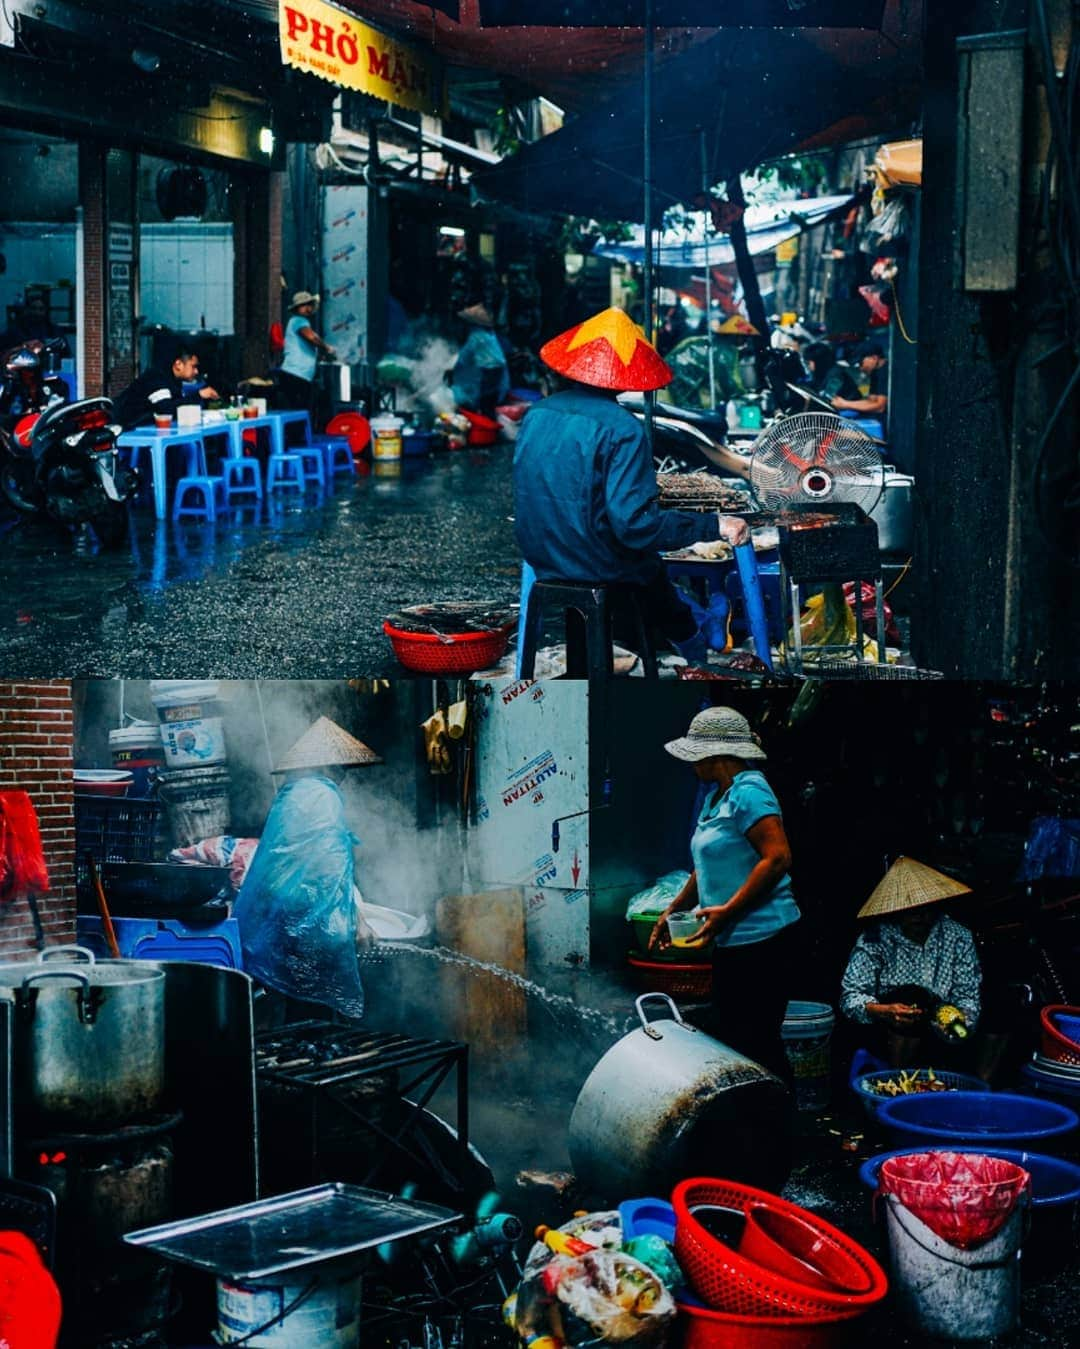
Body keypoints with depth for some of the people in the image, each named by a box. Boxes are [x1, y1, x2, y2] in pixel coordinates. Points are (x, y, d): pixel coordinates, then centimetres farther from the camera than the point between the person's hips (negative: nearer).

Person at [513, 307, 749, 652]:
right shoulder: (621, 429, -22)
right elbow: (635, 525, -28)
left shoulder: (535, 416, -1)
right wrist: (715, 526, -21)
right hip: (604, 571, -7)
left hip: (544, 563, 7)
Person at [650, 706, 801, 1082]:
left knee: (756, 1044, -8)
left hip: (762, 938, -11)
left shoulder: (748, 792, -14)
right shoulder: (716, 796, 16)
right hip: (732, 941, 11)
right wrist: (673, 911, 22)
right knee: (724, 1038, 13)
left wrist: (726, 912, -23)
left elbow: (777, 858, -23)